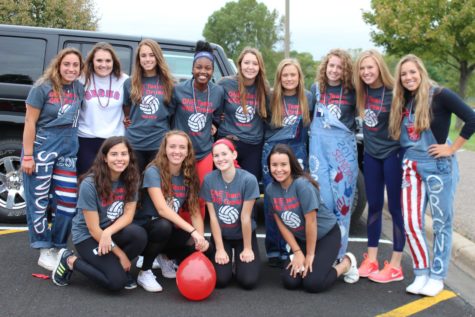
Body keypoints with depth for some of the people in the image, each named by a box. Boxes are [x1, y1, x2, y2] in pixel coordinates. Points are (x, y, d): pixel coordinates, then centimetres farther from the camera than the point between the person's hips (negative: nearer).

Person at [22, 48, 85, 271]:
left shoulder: (79, 88, 5)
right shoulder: (43, 87, -9)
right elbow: (30, 122, -9)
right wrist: (27, 155, -13)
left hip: (68, 150, 5)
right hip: (42, 147, -5)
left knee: (68, 202, 4)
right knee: (39, 201, 3)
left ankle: (57, 248, 19)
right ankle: (44, 251, 12)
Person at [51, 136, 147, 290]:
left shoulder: (130, 180, -7)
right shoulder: (89, 184, -22)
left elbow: (128, 214, -8)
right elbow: (94, 229, -20)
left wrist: (108, 232, -28)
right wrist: (121, 255, -17)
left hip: (113, 231, 5)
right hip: (87, 237, -5)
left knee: (139, 234, -28)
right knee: (117, 281, -21)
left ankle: (115, 265, 2)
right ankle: (70, 261, 1)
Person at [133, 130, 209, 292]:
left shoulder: (188, 176, 0)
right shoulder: (153, 171, -17)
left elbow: (195, 212, -3)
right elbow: (162, 209, -27)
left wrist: (201, 237, -22)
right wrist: (193, 231, -34)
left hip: (169, 233, 5)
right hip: (144, 229, -5)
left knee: (202, 248, -18)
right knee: (163, 226, -38)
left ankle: (166, 256, 13)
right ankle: (144, 272, -12)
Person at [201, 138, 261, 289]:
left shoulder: (248, 179, -23)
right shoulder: (209, 179, -16)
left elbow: (245, 217, -18)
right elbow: (213, 216, -12)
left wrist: (247, 248, -10)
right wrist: (220, 249, -10)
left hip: (244, 235, -1)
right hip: (221, 235, 1)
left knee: (248, 281, -12)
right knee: (220, 280, -12)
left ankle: (239, 258, 21)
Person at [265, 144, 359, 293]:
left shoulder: (302, 184, -27)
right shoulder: (270, 190, -9)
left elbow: (311, 221, -23)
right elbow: (281, 224, -3)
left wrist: (310, 255, -16)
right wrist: (297, 252, -7)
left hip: (327, 234, -5)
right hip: (301, 238, 6)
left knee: (312, 283, -17)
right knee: (290, 281, -8)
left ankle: (347, 263, 10)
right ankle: (323, 261, 18)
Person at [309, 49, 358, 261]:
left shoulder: (351, 91, 1)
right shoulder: (316, 87, 9)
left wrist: (353, 128, -1)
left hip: (344, 146, -2)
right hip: (319, 144, 2)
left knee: (342, 198, 0)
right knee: (322, 198, 0)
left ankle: (338, 254, 10)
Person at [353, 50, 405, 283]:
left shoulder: (394, 93, -17)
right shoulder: (362, 92, 0)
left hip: (393, 153, -6)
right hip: (371, 154, 6)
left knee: (395, 207, 1)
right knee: (374, 206, 11)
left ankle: (395, 266, 8)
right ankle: (371, 259, 20)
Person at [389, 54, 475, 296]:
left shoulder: (439, 95, -11)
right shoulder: (403, 102, 9)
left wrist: (452, 148, -14)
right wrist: (407, 160, 5)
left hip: (438, 166, -6)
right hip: (412, 167, 6)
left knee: (441, 223, 6)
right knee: (411, 223, 2)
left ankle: (437, 276, 17)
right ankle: (421, 274, 16)